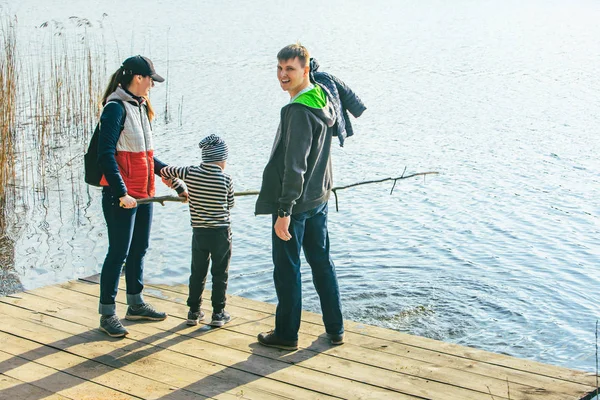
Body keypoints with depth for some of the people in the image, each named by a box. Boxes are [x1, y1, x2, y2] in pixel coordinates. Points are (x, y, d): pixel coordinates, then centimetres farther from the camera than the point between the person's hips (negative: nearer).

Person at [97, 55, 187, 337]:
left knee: (139, 249, 16)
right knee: (119, 252, -3)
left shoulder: (141, 107, 12)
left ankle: (136, 304, 30)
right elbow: (106, 155, -19)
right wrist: (121, 193, -23)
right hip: (121, 195, -9)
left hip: (143, 192, 9)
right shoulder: (116, 108, -14)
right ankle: (107, 314, 7)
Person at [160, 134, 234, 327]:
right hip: (221, 233, -2)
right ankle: (218, 314, 12)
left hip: (199, 232, 2)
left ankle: (194, 312, 19)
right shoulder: (226, 180, -10)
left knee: (197, 273, 14)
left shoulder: (190, 173, -5)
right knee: (220, 274, 9)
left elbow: (165, 171, 10)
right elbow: (230, 204, 4)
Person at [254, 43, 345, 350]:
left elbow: (295, 167, -25)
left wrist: (284, 211, -23)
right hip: (319, 199, 9)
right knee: (322, 263, 16)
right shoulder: (323, 99, 6)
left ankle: (286, 334, 14)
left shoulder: (298, 111, -21)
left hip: (295, 202, -9)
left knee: (287, 269, 3)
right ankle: (335, 329, 23)